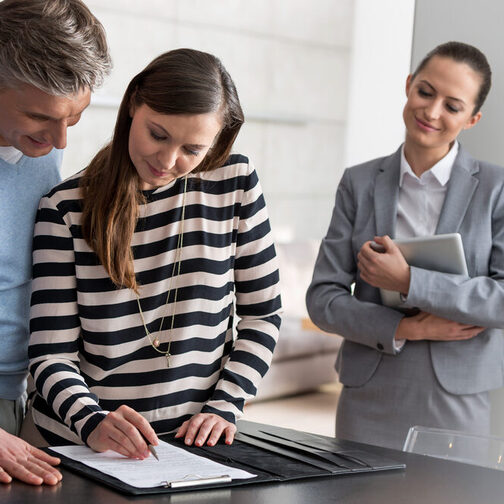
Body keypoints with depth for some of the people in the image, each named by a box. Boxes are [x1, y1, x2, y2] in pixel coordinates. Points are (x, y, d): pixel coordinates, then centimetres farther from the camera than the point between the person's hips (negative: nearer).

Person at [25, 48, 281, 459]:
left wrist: (225, 407, -2)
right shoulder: (67, 208, -3)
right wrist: (92, 423, -23)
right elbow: (52, 354, -6)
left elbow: (261, 314, 8)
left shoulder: (234, 183, 2)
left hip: (193, 440, -2)